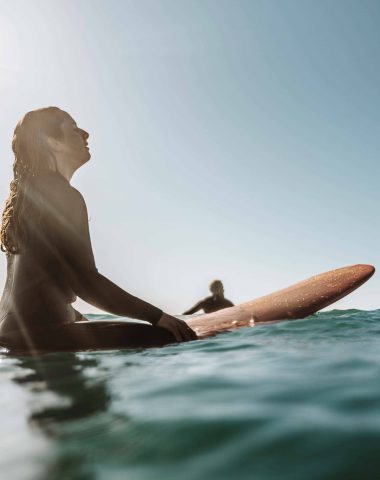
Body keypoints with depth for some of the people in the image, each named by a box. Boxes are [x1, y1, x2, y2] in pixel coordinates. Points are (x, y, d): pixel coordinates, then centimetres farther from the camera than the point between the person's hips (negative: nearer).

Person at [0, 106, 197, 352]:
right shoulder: (64, 195, -12)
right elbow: (84, 281, -20)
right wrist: (157, 316, -15)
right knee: (168, 338, -17)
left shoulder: (24, 194, 18)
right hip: (38, 332, -10)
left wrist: (79, 318, 23)